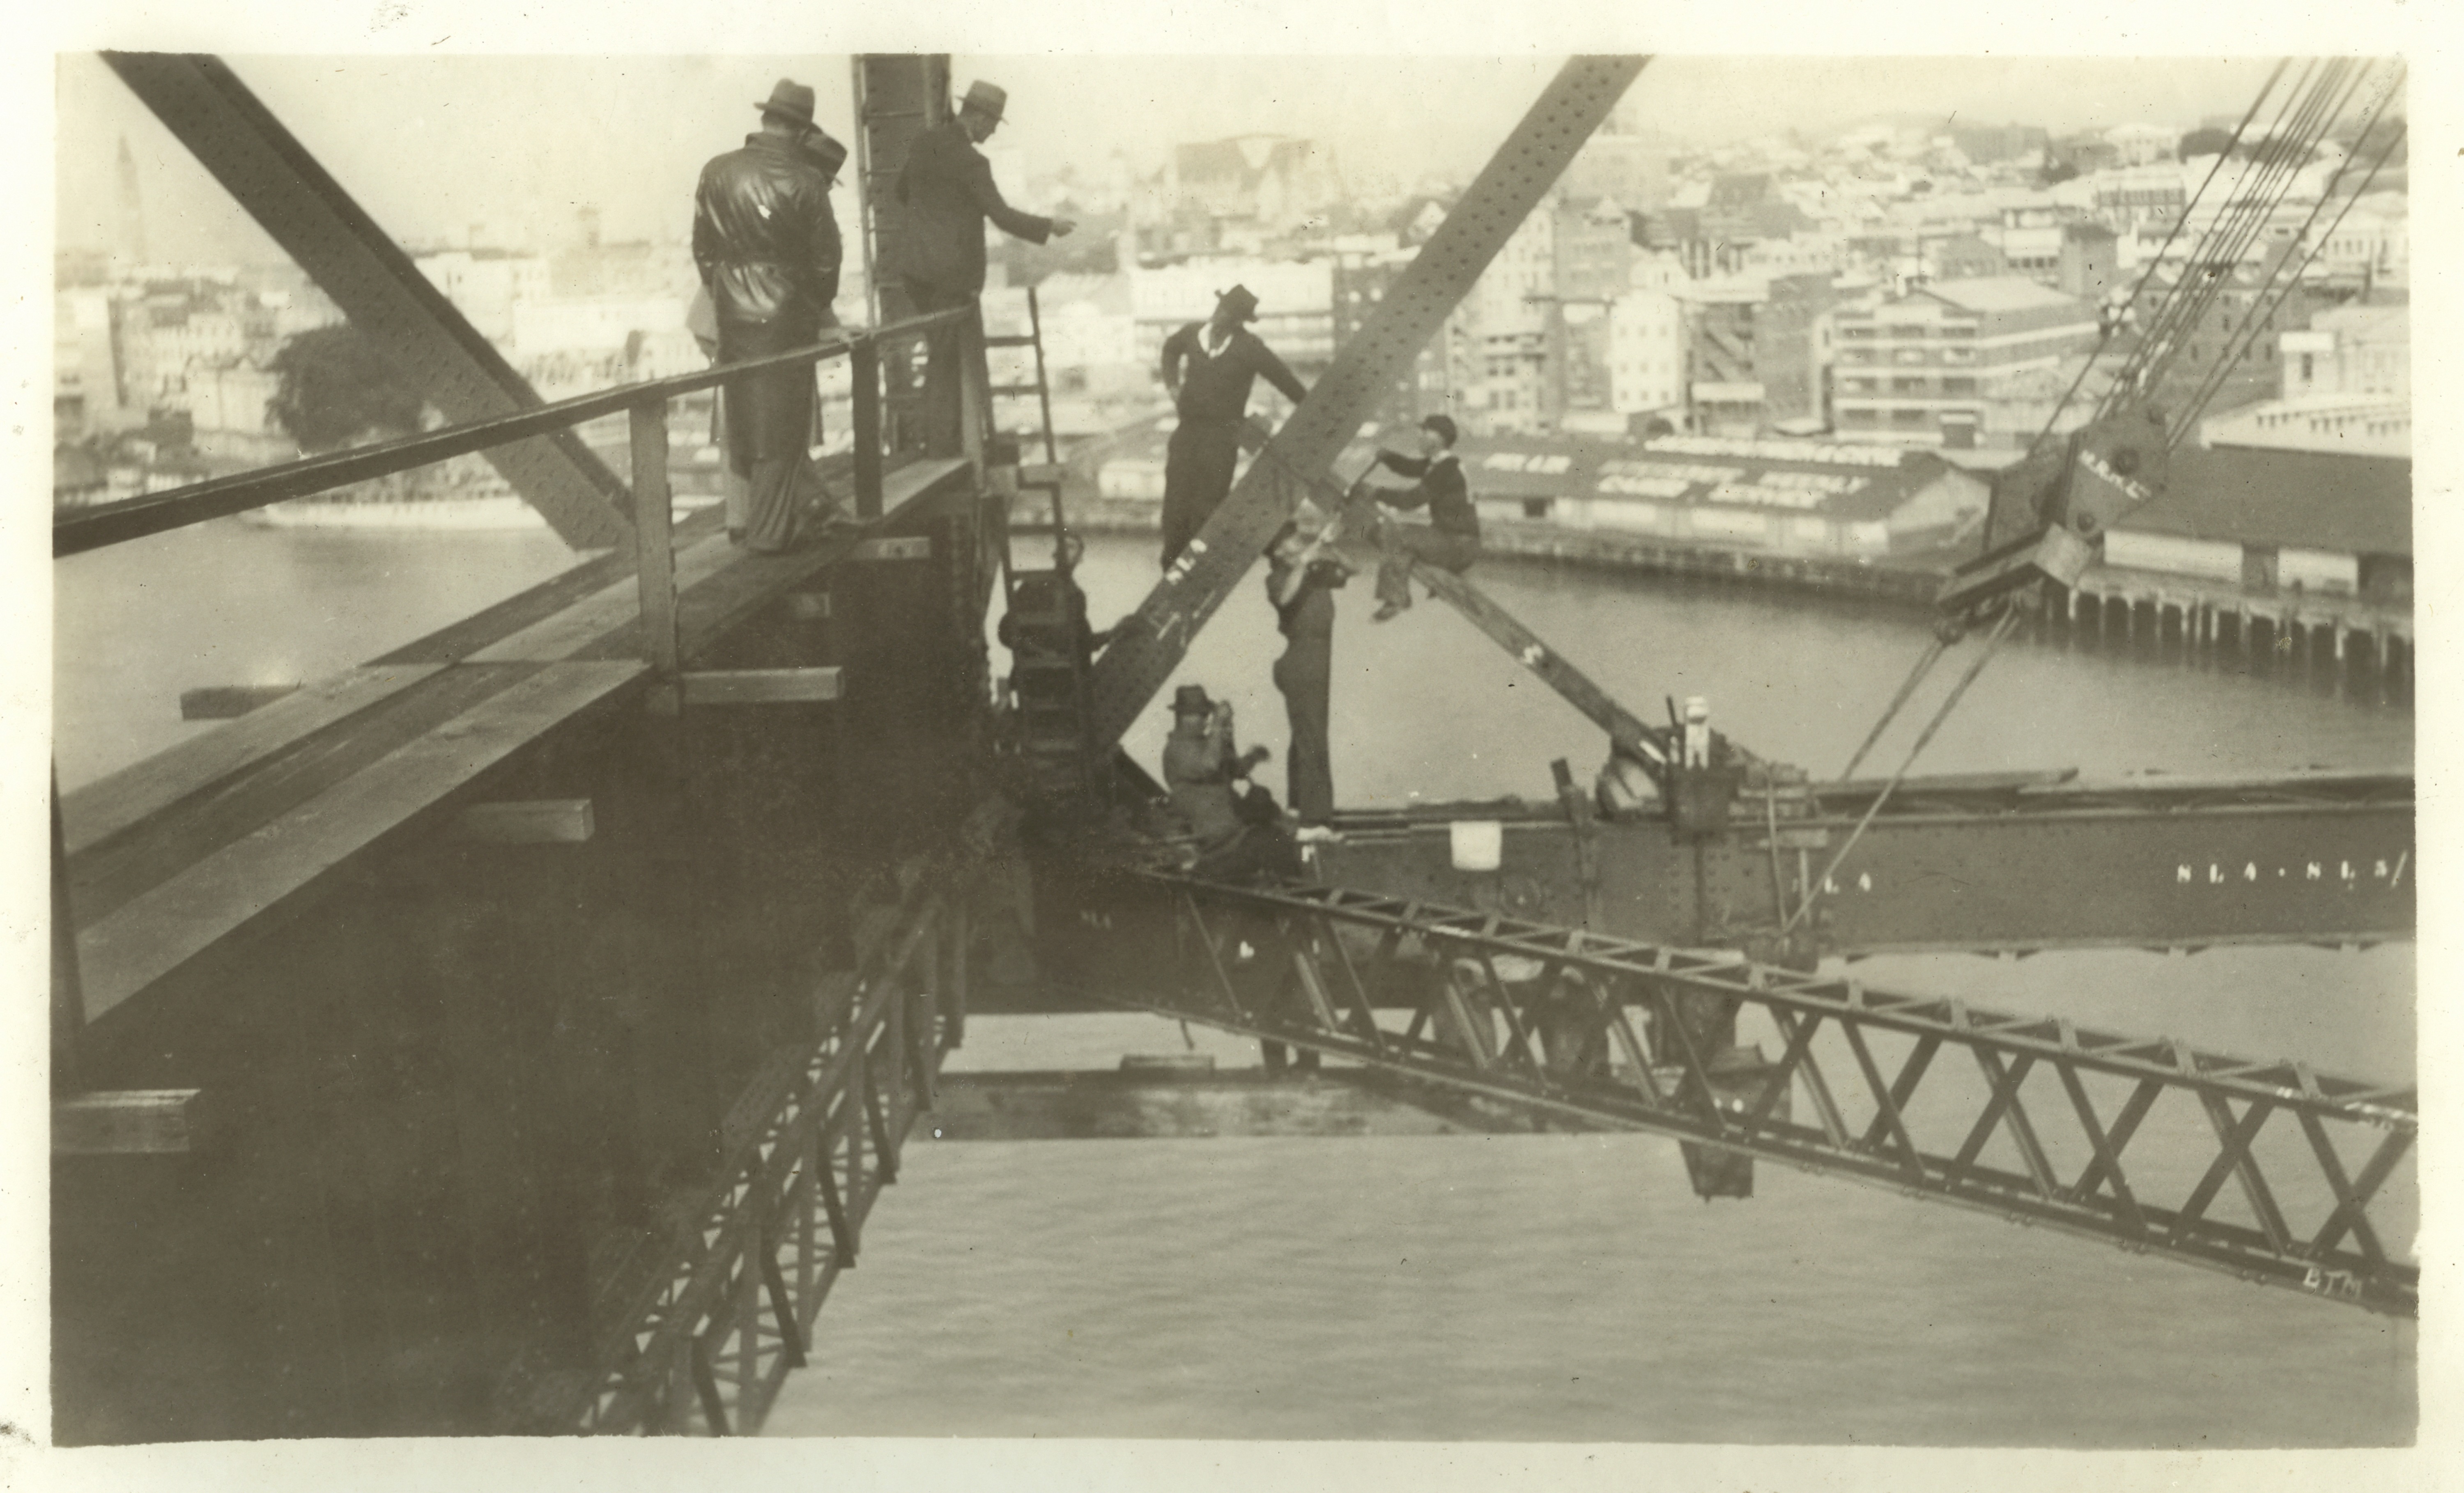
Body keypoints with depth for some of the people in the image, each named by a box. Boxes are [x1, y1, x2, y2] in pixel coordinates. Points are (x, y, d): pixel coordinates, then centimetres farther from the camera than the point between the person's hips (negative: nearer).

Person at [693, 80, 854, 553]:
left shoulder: (717, 173, -1)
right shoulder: (806, 181, -11)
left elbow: (703, 247, 5)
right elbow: (825, 256, -5)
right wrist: (823, 307, 11)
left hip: (733, 314, 3)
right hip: (786, 315, -3)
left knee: (749, 416, 14)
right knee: (781, 421, 4)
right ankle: (770, 530, 7)